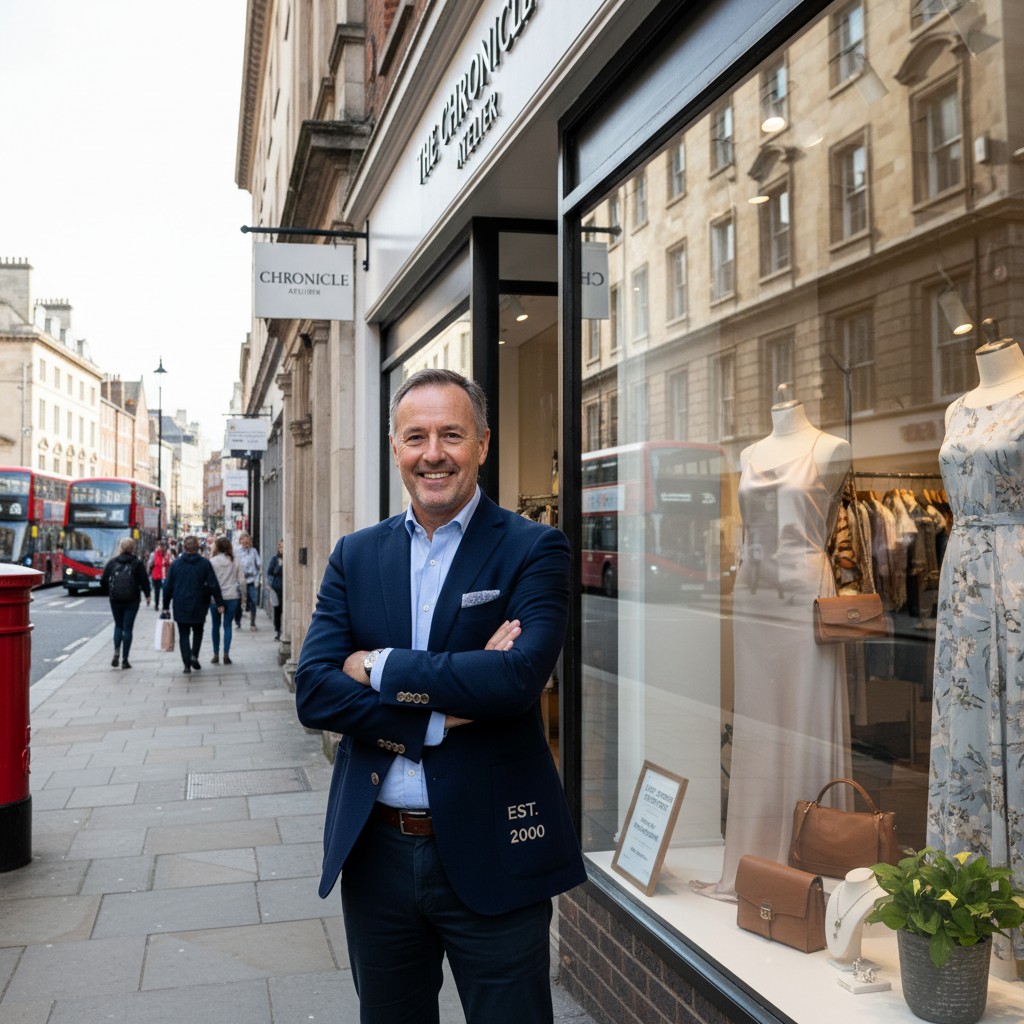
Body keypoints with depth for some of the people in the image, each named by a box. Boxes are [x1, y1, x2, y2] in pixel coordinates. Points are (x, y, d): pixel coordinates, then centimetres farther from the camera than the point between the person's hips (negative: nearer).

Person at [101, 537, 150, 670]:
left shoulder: (112, 562, 0)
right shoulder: (137, 563, -5)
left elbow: (104, 581, 2)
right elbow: (144, 581, -5)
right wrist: (147, 594, 13)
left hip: (115, 600, 2)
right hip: (132, 600, -2)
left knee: (118, 626, 19)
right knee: (127, 629, 3)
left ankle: (116, 651, -3)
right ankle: (124, 659, 3)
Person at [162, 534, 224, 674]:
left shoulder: (176, 563, -1)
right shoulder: (205, 563, -3)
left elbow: (168, 586, 2)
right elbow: (214, 585, -4)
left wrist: (166, 606, 9)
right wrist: (220, 603, 2)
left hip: (180, 606, 0)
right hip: (199, 606, 0)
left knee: (183, 634, 5)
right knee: (198, 631, 20)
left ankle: (187, 663, -5)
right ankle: (194, 655, 4)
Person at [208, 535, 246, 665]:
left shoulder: (212, 562, -6)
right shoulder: (235, 562, 2)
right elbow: (242, 580, 4)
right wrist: (243, 598, 11)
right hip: (232, 597, 2)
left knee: (216, 626, 10)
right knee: (228, 626, 5)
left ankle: (216, 655, 13)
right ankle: (226, 655, 1)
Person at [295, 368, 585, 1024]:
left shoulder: (533, 550, -7)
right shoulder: (356, 556, 5)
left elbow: (519, 676, -23)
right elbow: (314, 693, -6)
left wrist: (379, 668, -15)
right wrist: (440, 714, -18)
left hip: (490, 855, -4)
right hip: (376, 852, 4)